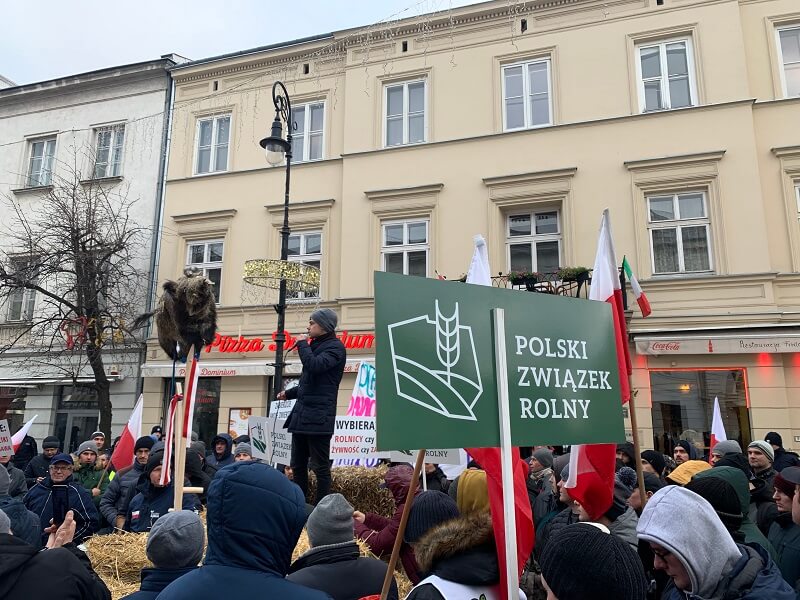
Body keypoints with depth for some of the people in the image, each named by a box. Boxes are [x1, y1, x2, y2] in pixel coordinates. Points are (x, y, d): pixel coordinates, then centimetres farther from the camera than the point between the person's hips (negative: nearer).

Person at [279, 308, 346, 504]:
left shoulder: (335, 347, -7)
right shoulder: (317, 345, 20)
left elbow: (315, 365, -25)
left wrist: (302, 344, -10)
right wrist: (289, 393, 23)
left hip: (318, 416, -9)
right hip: (301, 414, 9)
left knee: (320, 466, -4)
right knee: (298, 465, 13)